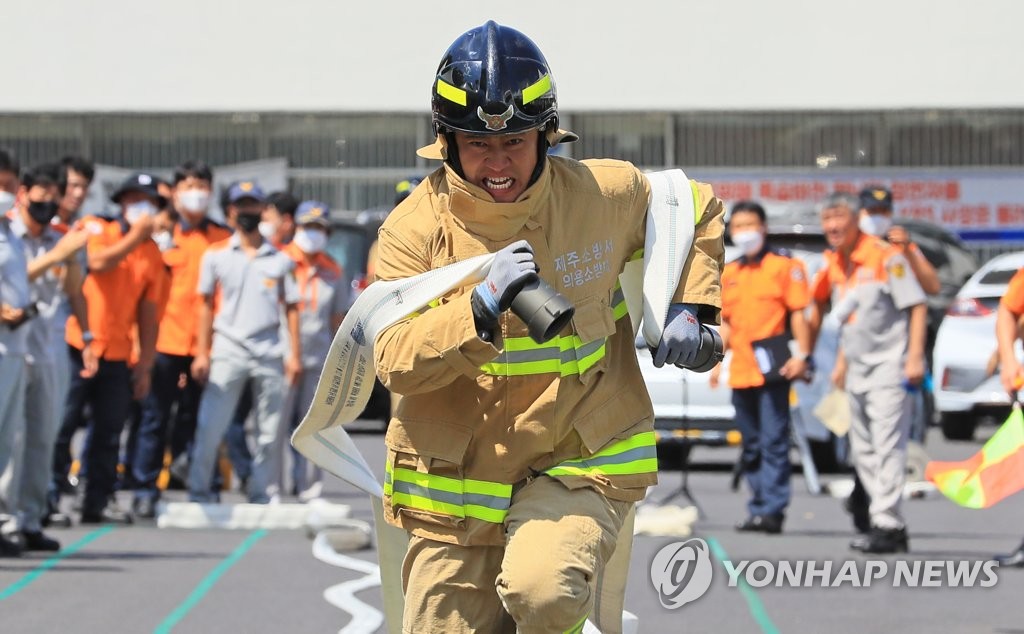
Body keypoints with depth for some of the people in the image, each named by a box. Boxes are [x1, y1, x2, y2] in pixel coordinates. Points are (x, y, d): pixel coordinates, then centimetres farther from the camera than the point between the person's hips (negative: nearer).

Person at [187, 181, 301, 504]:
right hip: (228, 352, -2)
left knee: (269, 432, 3)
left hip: (269, 352, 2)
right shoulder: (216, 255, 7)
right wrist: (202, 353, 1)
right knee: (210, 427, -9)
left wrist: (295, 354, 1)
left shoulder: (280, 260, 9)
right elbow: (206, 305, 7)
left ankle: (261, 495, 9)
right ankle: (199, 492, -4)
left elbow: (291, 308, 9)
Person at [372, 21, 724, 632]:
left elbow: (700, 214, 17)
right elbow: (396, 362, -17)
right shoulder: (414, 230, -7)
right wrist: (484, 307, -31)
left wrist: (690, 307, 3)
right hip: (458, 481, 2)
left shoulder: (606, 196, -4)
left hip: (579, 463, -1)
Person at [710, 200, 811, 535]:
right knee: (751, 446, 11)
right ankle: (758, 507, 18)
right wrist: (718, 360, 16)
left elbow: (798, 313, -5)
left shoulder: (784, 266, -1)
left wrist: (802, 355, -12)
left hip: (772, 369, -7)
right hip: (740, 372, 7)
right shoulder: (728, 274, 18)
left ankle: (772, 510, -11)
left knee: (774, 442, -9)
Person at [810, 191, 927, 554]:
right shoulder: (834, 265, 11)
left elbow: (917, 305, -12)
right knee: (863, 452, 10)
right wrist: (842, 362, 20)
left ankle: (887, 526, -14)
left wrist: (914, 357, -19)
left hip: (888, 368, -9)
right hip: (856, 372, 9)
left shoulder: (885, 256, -11)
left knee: (887, 448, -13)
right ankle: (888, 525, 16)